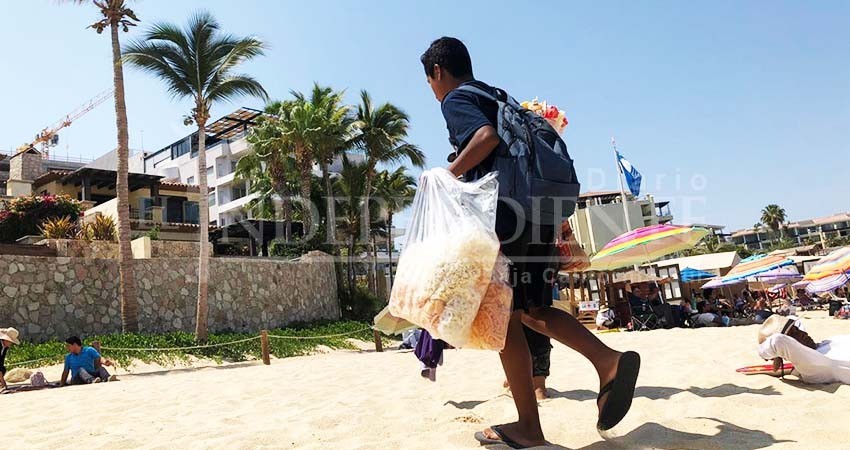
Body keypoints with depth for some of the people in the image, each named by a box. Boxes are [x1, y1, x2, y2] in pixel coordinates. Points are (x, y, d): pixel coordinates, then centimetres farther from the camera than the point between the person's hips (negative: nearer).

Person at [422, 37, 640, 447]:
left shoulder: (455, 98, 1)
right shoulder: (495, 96, 26)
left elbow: (486, 136, -20)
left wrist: (445, 176, -10)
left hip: (504, 213, -8)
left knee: (504, 316, -2)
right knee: (531, 310, 15)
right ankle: (610, 361, -1)